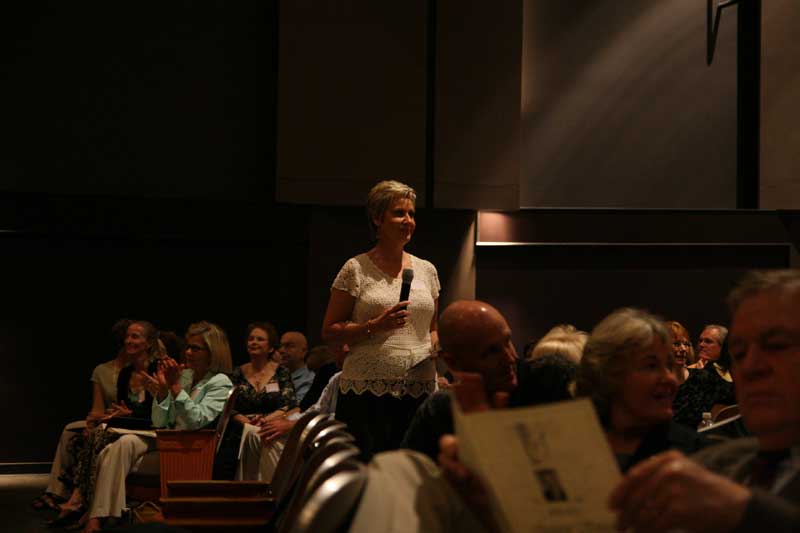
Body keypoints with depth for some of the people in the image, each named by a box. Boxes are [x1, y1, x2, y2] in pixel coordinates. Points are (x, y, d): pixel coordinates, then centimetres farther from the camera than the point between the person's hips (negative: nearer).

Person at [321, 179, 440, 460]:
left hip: (419, 390, 4)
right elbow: (329, 332, -1)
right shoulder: (356, 269, 1)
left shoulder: (426, 270, 14)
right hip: (367, 391, -4)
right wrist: (376, 326, -13)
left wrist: (436, 348, 2)